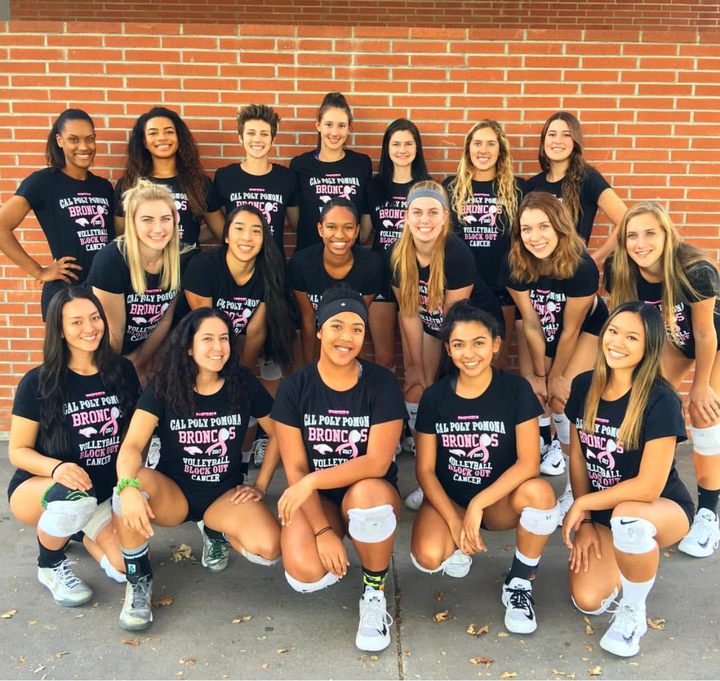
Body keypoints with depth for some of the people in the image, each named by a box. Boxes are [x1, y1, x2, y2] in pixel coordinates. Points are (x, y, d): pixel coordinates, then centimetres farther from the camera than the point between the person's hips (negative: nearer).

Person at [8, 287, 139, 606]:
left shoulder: (122, 371, -3)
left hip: (103, 491, 4)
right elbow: (18, 450, -10)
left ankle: (78, 529, 17)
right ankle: (50, 567, -5)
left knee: (126, 567, -17)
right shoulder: (38, 382, -13)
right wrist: (57, 468, -31)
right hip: (37, 487, -3)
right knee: (74, 498, -39)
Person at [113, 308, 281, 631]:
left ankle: (217, 533, 10)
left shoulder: (244, 384, -7)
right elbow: (132, 445, -21)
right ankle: (138, 580, -11)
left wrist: (260, 486, -1)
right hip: (173, 494, -1)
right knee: (135, 481, -36)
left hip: (226, 494, 1)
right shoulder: (163, 387, -9)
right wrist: (128, 487, -41)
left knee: (268, 547, -28)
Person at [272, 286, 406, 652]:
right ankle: (336, 553, 13)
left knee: (367, 494, -38)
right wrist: (323, 530, -17)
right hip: (315, 498, 1)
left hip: (370, 491, -1)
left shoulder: (382, 383, -11)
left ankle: (374, 593, -9)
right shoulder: (295, 387, -7)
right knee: (304, 573, -27)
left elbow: (377, 462, -18)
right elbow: (295, 469, -8)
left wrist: (313, 480, -29)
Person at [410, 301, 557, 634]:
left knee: (540, 493, -34)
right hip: (448, 498, 1)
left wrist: (478, 504, -26)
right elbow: (425, 469, -4)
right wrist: (454, 522, -16)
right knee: (427, 557, -30)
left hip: (500, 501, -1)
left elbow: (528, 462, -17)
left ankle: (519, 583, -8)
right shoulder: (435, 396, -5)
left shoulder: (516, 389, -10)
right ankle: (457, 547, 10)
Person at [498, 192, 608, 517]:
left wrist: (556, 377, -12)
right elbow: (531, 324, -17)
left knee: (564, 400, -17)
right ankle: (558, 442, 26)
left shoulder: (581, 267, -34)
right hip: (542, 328, 4)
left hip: (585, 329, -3)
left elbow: (570, 330, -22)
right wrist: (538, 374, -10)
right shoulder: (513, 265, -26)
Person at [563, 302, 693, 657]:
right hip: (602, 510, 5)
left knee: (626, 517, -40)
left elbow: (649, 486, -26)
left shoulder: (661, 401, -23)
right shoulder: (584, 386, -6)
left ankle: (633, 613, -11)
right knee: (588, 601, -13)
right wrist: (584, 523, -2)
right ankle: (635, 551, 20)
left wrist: (582, 504, -17)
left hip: (663, 509, -4)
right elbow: (577, 457, 1)